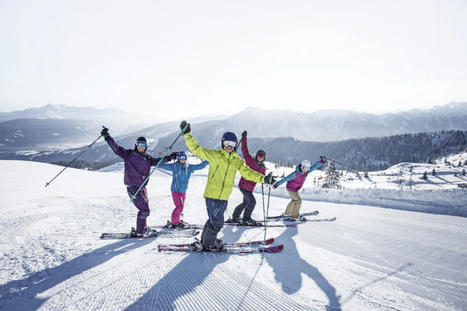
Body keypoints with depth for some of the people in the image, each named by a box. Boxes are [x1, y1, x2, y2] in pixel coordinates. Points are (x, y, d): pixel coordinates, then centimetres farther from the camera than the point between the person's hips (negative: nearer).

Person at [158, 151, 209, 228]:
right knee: (179, 206, -12)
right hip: (175, 190, -5)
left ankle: (176, 220, 29)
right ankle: (174, 222, 5)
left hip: (183, 190, 5)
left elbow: (200, 166, 2)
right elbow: (163, 165, -6)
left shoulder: (189, 167, 1)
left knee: (181, 207, 12)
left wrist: (208, 161, -5)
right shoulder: (174, 166, -8)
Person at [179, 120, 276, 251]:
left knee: (214, 220, 17)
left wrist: (264, 179, -4)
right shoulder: (214, 155, -4)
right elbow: (196, 149, -6)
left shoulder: (237, 161, 10)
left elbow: (247, 173, 7)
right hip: (212, 194, -5)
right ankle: (207, 244, 19)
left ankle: (205, 241, 37)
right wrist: (187, 134, -15)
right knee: (217, 222, -3)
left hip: (224, 197, 6)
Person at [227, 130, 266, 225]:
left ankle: (235, 217, 32)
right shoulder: (250, 161, -9)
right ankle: (246, 219, 5)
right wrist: (244, 139, -22)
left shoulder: (263, 168, 8)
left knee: (246, 203, 17)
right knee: (252, 201, -10)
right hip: (244, 185, -7)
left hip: (250, 188, 7)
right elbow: (245, 151, -16)